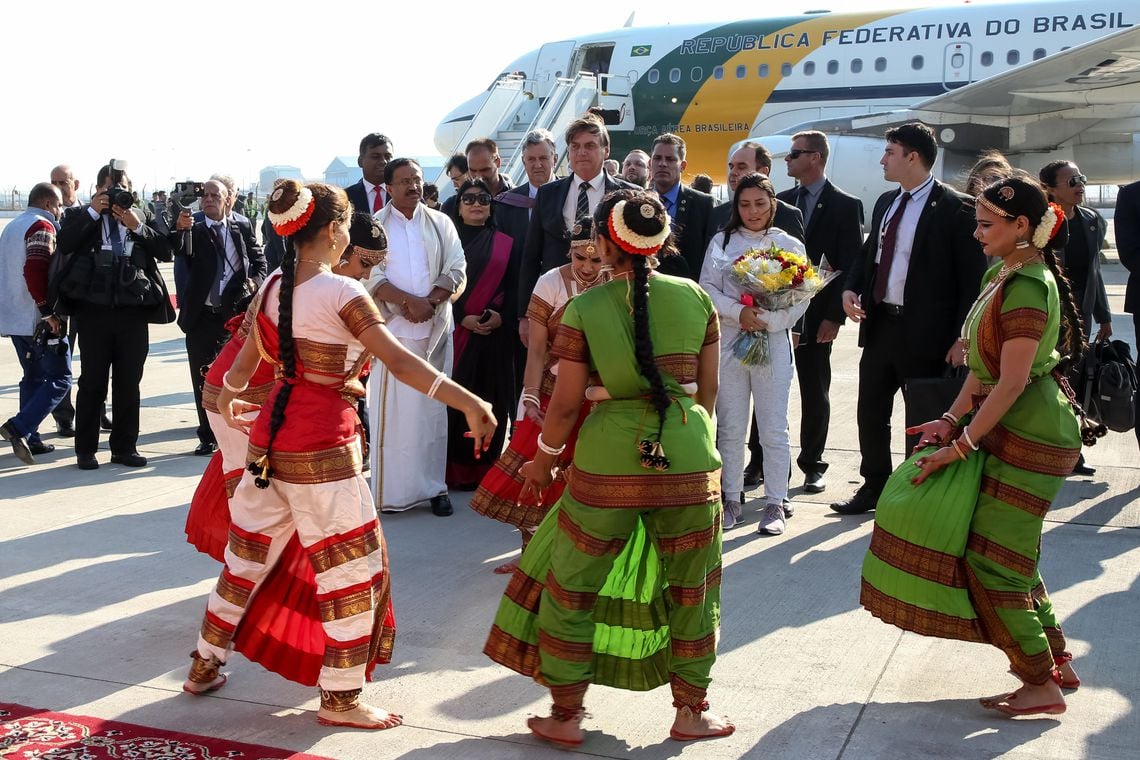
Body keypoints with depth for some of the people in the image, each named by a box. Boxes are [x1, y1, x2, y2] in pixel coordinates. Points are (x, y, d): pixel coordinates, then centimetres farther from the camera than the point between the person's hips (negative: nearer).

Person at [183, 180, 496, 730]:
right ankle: (340, 700, 13)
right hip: (323, 444, -8)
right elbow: (399, 361, -25)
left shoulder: (271, 287, 5)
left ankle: (204, 666, 34)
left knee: (249, 554, 20)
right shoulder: (342, 293, -16)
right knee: (352, 567, 4)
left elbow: (248, 359, 18)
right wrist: (469, 403, -27)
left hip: (271, 432, 8)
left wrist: (228, 397, 39)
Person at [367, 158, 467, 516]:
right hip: (391, 328, -2)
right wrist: (411, 301, -15)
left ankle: (433, 486, 7)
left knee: (432, 408, 2)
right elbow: (372, 276, -5)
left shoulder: (441, 223, 10)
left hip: (435, 329, 2)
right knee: (391, 408, -2)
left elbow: (457, 273, 3)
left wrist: (428, 303, -12)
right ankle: (389, 489, 3)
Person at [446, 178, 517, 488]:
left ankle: (485, 467, 10)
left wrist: (501, 316, -9)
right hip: (456, 331, -2)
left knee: (490, 401, 2)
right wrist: (462, 318, -12)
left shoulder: (504, 244, 11)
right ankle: (456, 469, 4)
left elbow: (514, 287, 8)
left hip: (495, 334, 2)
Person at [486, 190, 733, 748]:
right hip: (688, 458, 3)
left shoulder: (584, 310, -8)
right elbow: (708, 389, 8)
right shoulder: (696, 298, 0)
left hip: (608, 461, -2)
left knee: (571, 586, 14)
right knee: (690, 589, 18)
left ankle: (566, 716, 22)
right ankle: (692, 712, 29)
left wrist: (543, 458, 13)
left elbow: (565, 405, -5)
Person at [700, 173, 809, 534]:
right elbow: (707, 288, 0)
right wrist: (738, 312, -15)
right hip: (729, 341, 1)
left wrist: (769, 321, -17)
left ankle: (776, 503, 12)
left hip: (773, 343, -1)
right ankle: (732, 499, 18)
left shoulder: (790, 245, 3)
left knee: (774, 429, 2)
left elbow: (801, 297, -2)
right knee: (730, 427, 7)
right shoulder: (722, 242, 6)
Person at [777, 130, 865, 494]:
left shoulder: (845, 205, -4)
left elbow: (850, 267, -7)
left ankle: (812, 465, 18)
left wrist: (835, 316, -12)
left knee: (815, 395, 6)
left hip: (815, 316, -4)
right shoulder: (781, 201, 9)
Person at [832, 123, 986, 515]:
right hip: (879, 325, 7)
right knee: (870, 413, 15)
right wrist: (850, 288, 1)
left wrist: (962, 337, -16)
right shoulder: (885, 203, 10)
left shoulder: (955, 208, -12)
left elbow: (973, 277, -12)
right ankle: (874, 487, 31)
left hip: (925, 333, -7)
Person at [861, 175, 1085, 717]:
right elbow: (983, 365, 11)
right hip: (1010, 428, 10)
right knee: (1009, 551, 16)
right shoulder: (1002, 273, 11)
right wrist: (952, 419, 2)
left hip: (1029, 434, -10)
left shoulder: (1027, 285, -20)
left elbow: (1012, 381, -23)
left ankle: (1042, 686, 8)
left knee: (993, 558, -4)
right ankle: (1056, 659, 27)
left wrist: (961, 444, -19)